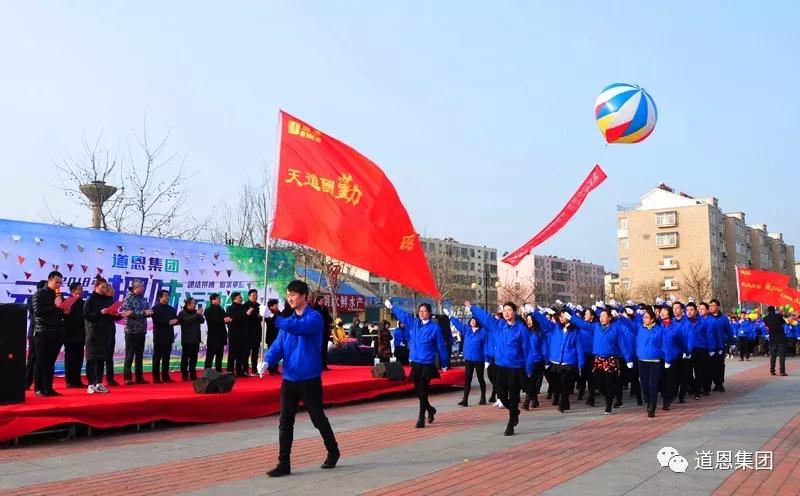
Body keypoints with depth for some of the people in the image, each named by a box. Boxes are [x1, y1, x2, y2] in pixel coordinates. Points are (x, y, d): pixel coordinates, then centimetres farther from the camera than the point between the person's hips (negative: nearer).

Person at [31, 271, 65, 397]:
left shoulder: (59, 295, 16)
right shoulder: (39, 294, -1)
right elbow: (37, 311, -14)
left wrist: (65, 311, -3)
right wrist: (54, 306, -19)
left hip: (57, 333, 5)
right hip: (43, 332, -5)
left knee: (51, 362, 6)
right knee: (41, 361, 0)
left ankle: (48, 388, 9)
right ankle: (38, 388, 5)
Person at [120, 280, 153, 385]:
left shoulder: (143, 299, 13)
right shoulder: (129, 298, -5)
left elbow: (148, 312, 12)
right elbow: (128, 312, -16)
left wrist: (148, 312, -10)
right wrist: (143, 313, -17)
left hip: (142, 330, 6)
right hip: (131, 330, -6)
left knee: (140, 355, 10)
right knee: (129, 355, -2)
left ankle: (139, 377, 15)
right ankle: (127, 378, 2)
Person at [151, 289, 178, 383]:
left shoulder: (171, 309, 17)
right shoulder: (155, 308, -3)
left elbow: (176, 320, 13)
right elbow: (157, 322, -14)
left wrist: (174, 321, -9)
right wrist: (168, 322, -16)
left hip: (169, 336, 6)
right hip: (159, 337, -6)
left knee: (166, 357, 8)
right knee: (157, 357, -1)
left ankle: (165, 376, 13)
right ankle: (156, 378, 2)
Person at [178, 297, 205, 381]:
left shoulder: (195, 312, 15)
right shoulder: (182, 313, -2)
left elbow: (202, 320, 7)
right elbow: (187, 320, -21)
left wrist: (200, 314, -11)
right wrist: (197, 314, -22)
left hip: (196, 339, 5)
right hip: (187, 339, -5)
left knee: (194, 358, 6)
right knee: (185, 357, -3)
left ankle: (193, 375, 10)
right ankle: (184, 376, 0)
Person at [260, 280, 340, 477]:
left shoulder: (314, 317, -10)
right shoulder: (288, 321, 10)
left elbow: (299, 327, -30)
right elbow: (279, 344, 1)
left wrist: (273, 319, -38)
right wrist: (267, 361, -17)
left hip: (310, 379, -5)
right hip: (289, 379, 5)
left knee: (318, 419, 9)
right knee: (285, 423, 3)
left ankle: (333, 452, 31)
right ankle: (284, 464, 10)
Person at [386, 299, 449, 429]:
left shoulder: (434, 327, -6)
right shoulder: (413, 323, 6)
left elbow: (441, 346, -2)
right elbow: (403, 314, 19)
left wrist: (444, 363, 2)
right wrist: (391, 307, 30)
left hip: (428, 365, -5)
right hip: (415, 363, 5)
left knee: (423, 391, -4)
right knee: (417, 390, 12)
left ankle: (421, 419, 5)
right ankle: (430, 409, 36)